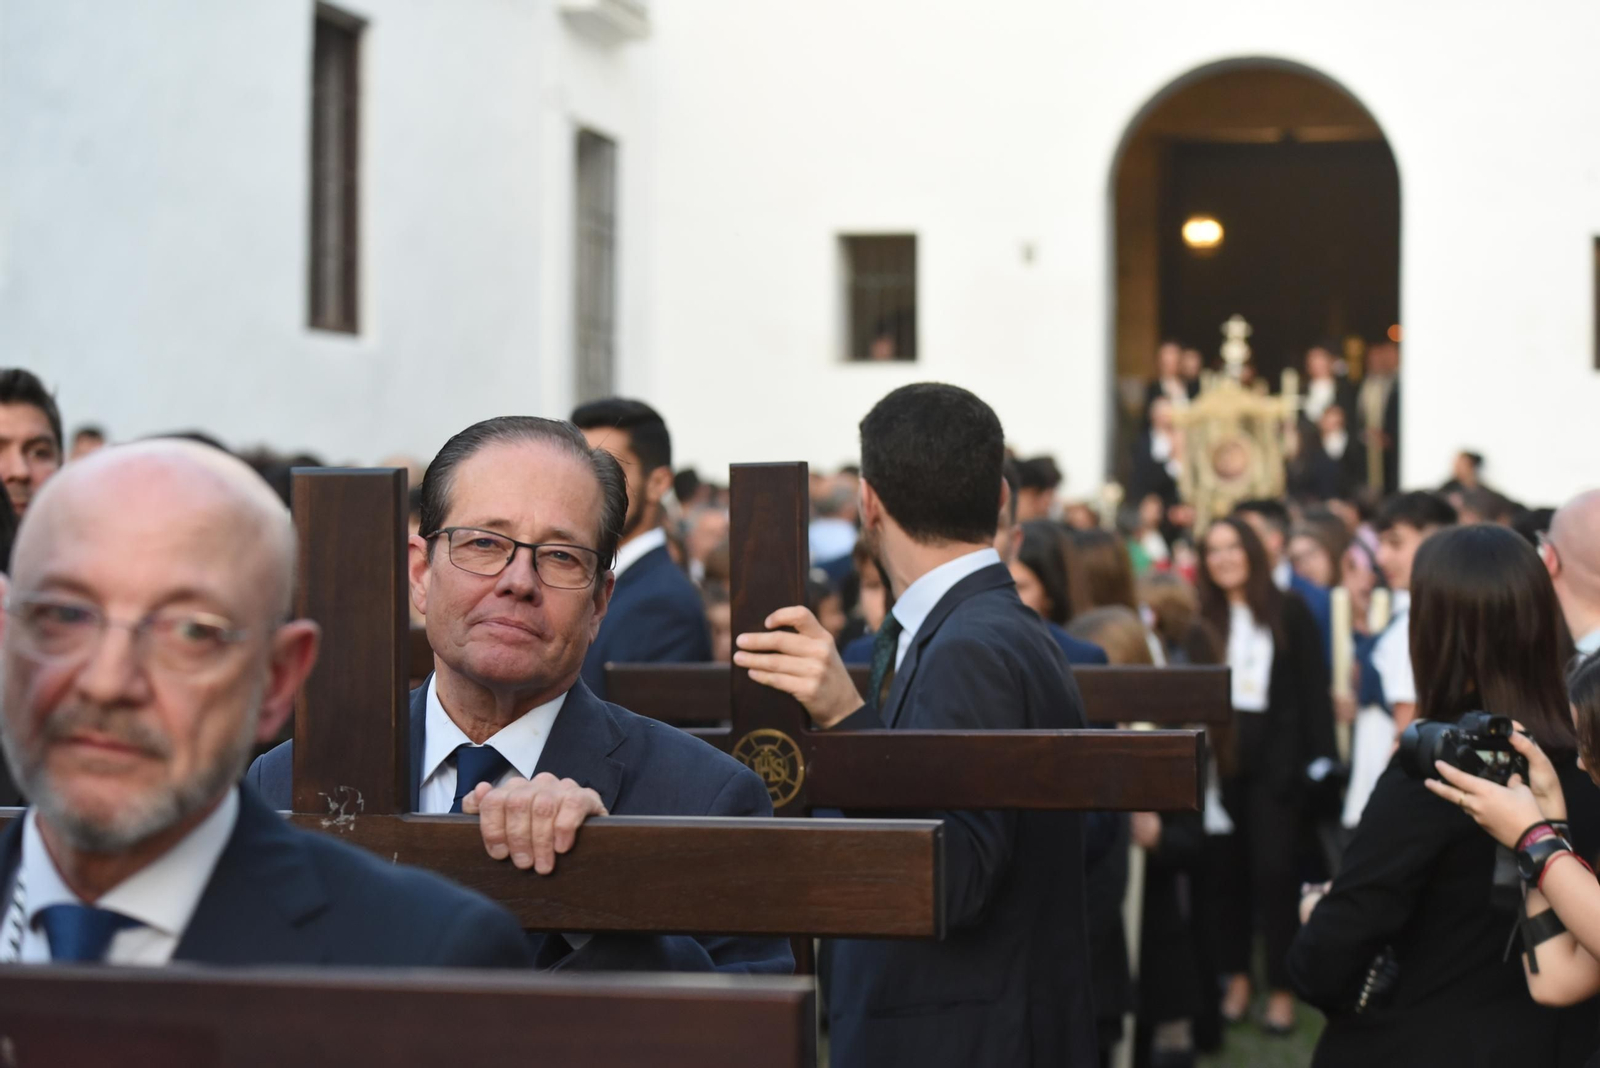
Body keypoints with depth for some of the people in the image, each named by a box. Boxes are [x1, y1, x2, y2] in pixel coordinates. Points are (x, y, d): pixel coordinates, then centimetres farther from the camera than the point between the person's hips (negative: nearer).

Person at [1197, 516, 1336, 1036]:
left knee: (1274, 871, -3)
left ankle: (1281, 989, 4)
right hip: (1219, 755, 2)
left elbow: (1314, 690, 0)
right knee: (1227, 869, 6)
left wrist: (1321, 759, -6)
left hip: (1274, 756, -2)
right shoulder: (1202, 617, 4)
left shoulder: (1289, 611, 0)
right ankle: (1236, 978, 17)